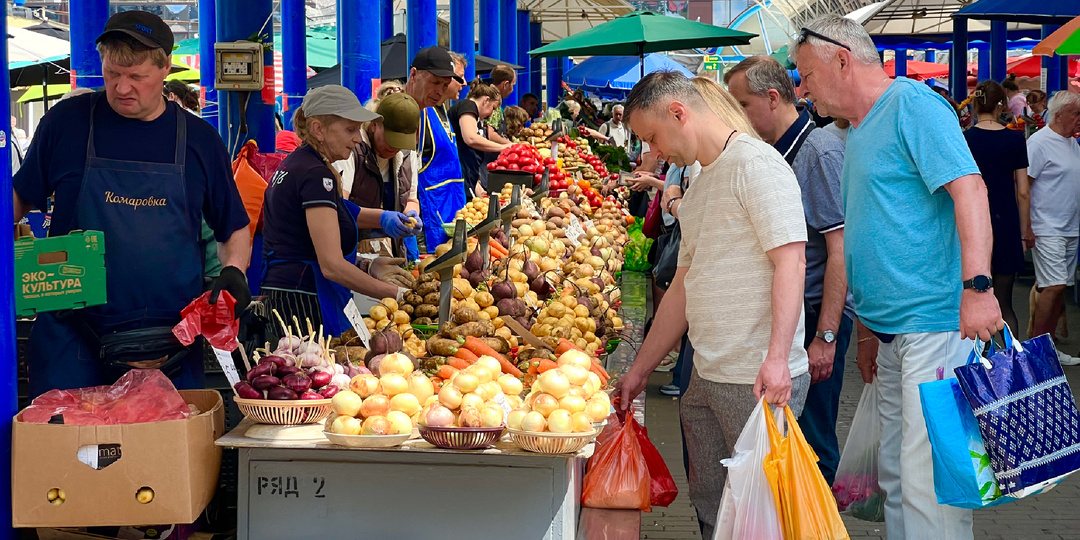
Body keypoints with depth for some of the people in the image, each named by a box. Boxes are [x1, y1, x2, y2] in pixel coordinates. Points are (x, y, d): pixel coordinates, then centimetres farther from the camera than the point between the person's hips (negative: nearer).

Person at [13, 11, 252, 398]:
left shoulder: (199, 139, 7)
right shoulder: (66, 122, 4)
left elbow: (235, 228, 16)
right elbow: (22, 198, 15)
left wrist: (234, 270, -3)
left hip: (170, 335, 1)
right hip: (73, 334, -1)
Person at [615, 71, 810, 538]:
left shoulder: (756, 163, -9)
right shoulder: (699, 187, 20)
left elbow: (789, 261, -19)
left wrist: (776, 359, -28)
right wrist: (639, 372, 24)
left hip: (760, 381, -9)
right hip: (706, 378, 9)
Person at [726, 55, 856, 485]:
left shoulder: (819, 152, -14)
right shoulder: (772, 154, 14)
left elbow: (841, 249, -19)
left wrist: (825, 336, -21)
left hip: (813, 320, -9)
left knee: (811, 443, -3)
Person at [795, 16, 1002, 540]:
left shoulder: (912, 104, -9)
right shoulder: (856, 133, 20)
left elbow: (969, 189, -20)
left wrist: (977, 285, -29)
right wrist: (867, 328, 25)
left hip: (934, 324, -10)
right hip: (891, 329, 10)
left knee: (927, 479, -10)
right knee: (895, 474, 13)